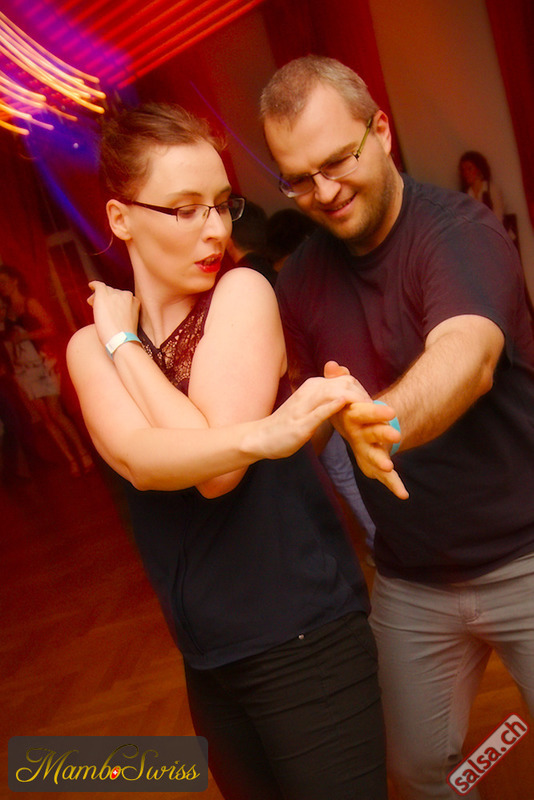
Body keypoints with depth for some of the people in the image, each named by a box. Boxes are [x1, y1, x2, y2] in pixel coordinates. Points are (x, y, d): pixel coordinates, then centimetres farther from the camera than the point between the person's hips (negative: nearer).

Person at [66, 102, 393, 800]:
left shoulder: (243, 292, -10)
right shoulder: (89, 347, 2)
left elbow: (218, 474, -21)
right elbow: (140, 461, -20)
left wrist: (124, 341, -13)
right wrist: (261, 435, -38)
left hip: (304, 639, -5)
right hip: (207, 662, 5)